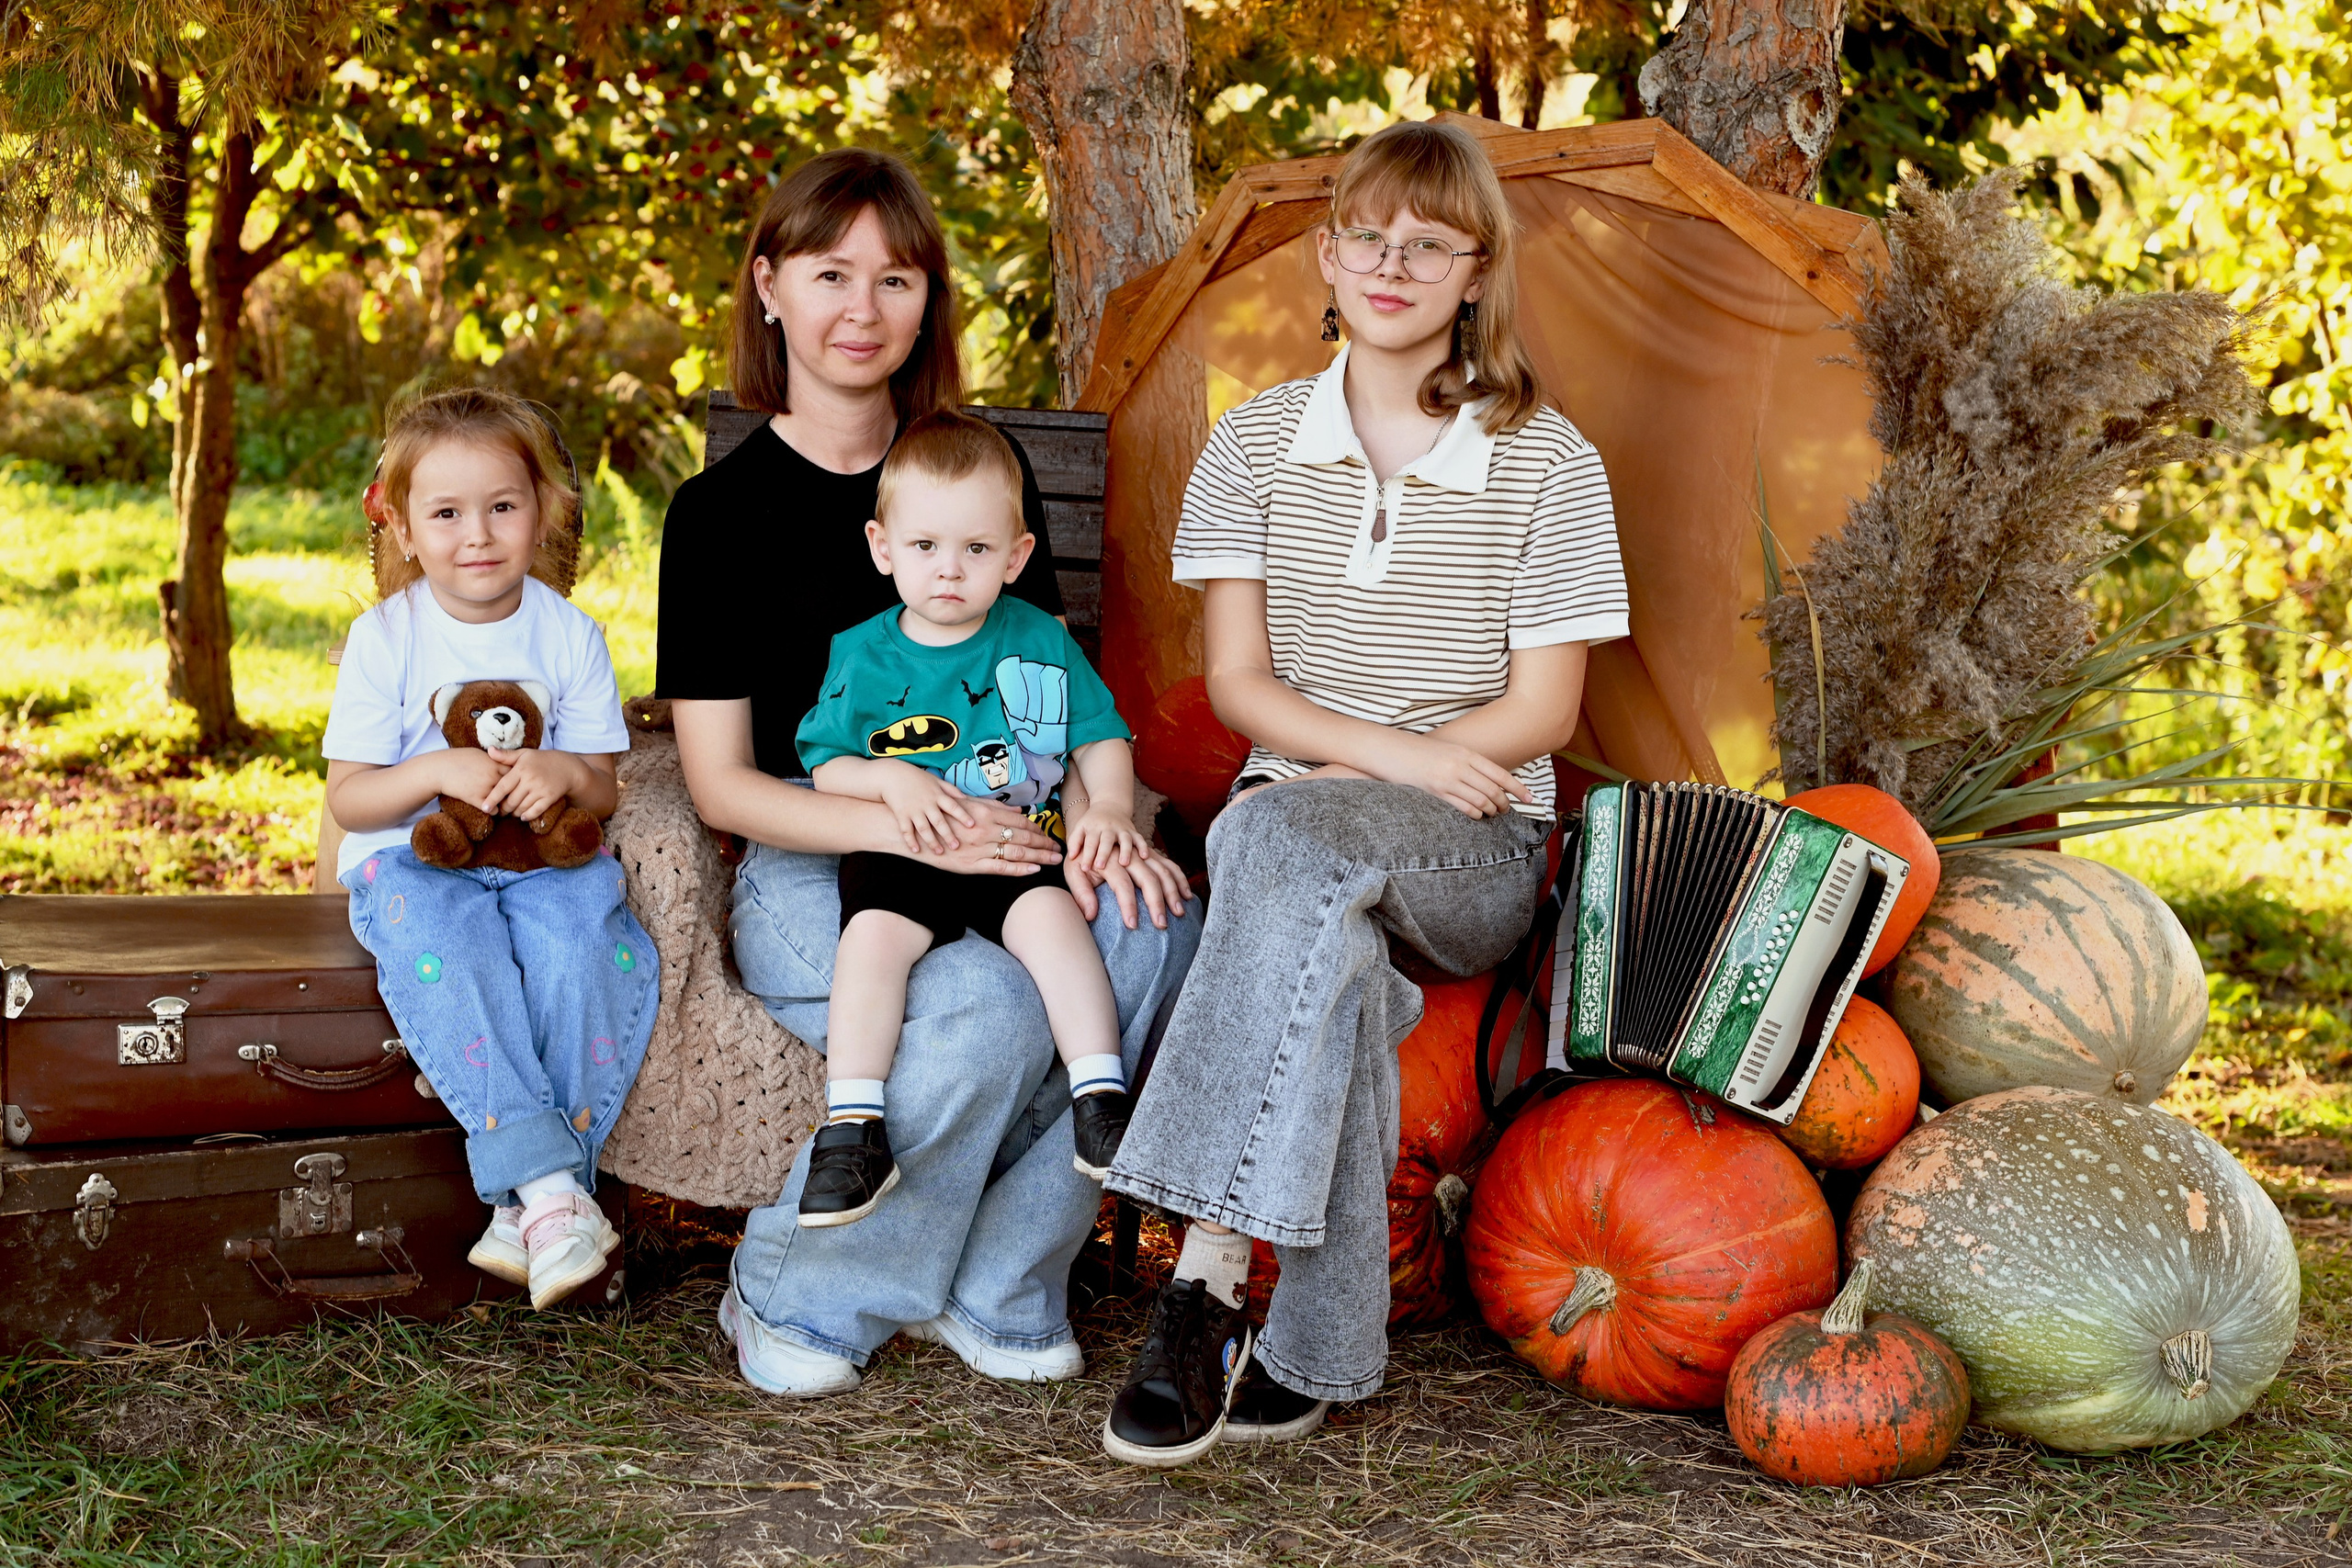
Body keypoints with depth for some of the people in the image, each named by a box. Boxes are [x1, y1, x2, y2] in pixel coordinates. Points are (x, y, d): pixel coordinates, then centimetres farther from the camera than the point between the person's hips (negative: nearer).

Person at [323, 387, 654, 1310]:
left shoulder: (569, 636, 3)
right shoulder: (384, 639, -2)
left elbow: (605, 791, 7)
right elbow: (346, 798, -3)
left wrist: (566, 773, -17)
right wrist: (437, 771, -21)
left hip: (540, 856, 2)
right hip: (413, 857, -1)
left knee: (582, 934, -31)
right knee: (443, 946, -35)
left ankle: (531, 1208, -28)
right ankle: (544, 1176, -38)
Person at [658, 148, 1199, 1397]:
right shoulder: (723, 511, 0)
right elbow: (721, 783, -5)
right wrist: (908, 827, -21)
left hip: (992, 852, 4)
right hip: (809, 881, -4)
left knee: (1151, 932, -30)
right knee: (988, 1004, -35)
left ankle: (991, 1289, -13)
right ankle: (793, 1297, -10)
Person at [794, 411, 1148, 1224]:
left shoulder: (1040, 640, 7)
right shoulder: (862, 655, 5)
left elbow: (1101, 738, 12)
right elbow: (826, 766, 6)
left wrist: (1108, 806, -7)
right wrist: (890, 778, -14)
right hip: (901, 850, 0)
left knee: (1050, 915, -30)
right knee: (873, 930, -29)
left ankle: (1101, 1098, -24)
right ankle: (853, 1128, -26)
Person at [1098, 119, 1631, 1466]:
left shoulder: (1546, 460, 2)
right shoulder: (1257, 443, 10)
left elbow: (1544, 707, -1)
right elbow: (1237, 681, 4)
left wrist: (1338, 773, -11)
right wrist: (1395, 751, -14)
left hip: (1480, 852, -2)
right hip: (1300, 830, 2)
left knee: (1286, 833, -37)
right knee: (1336, 947, -36)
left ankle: (1209, 1267, -39)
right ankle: (1316, 1355, -34)